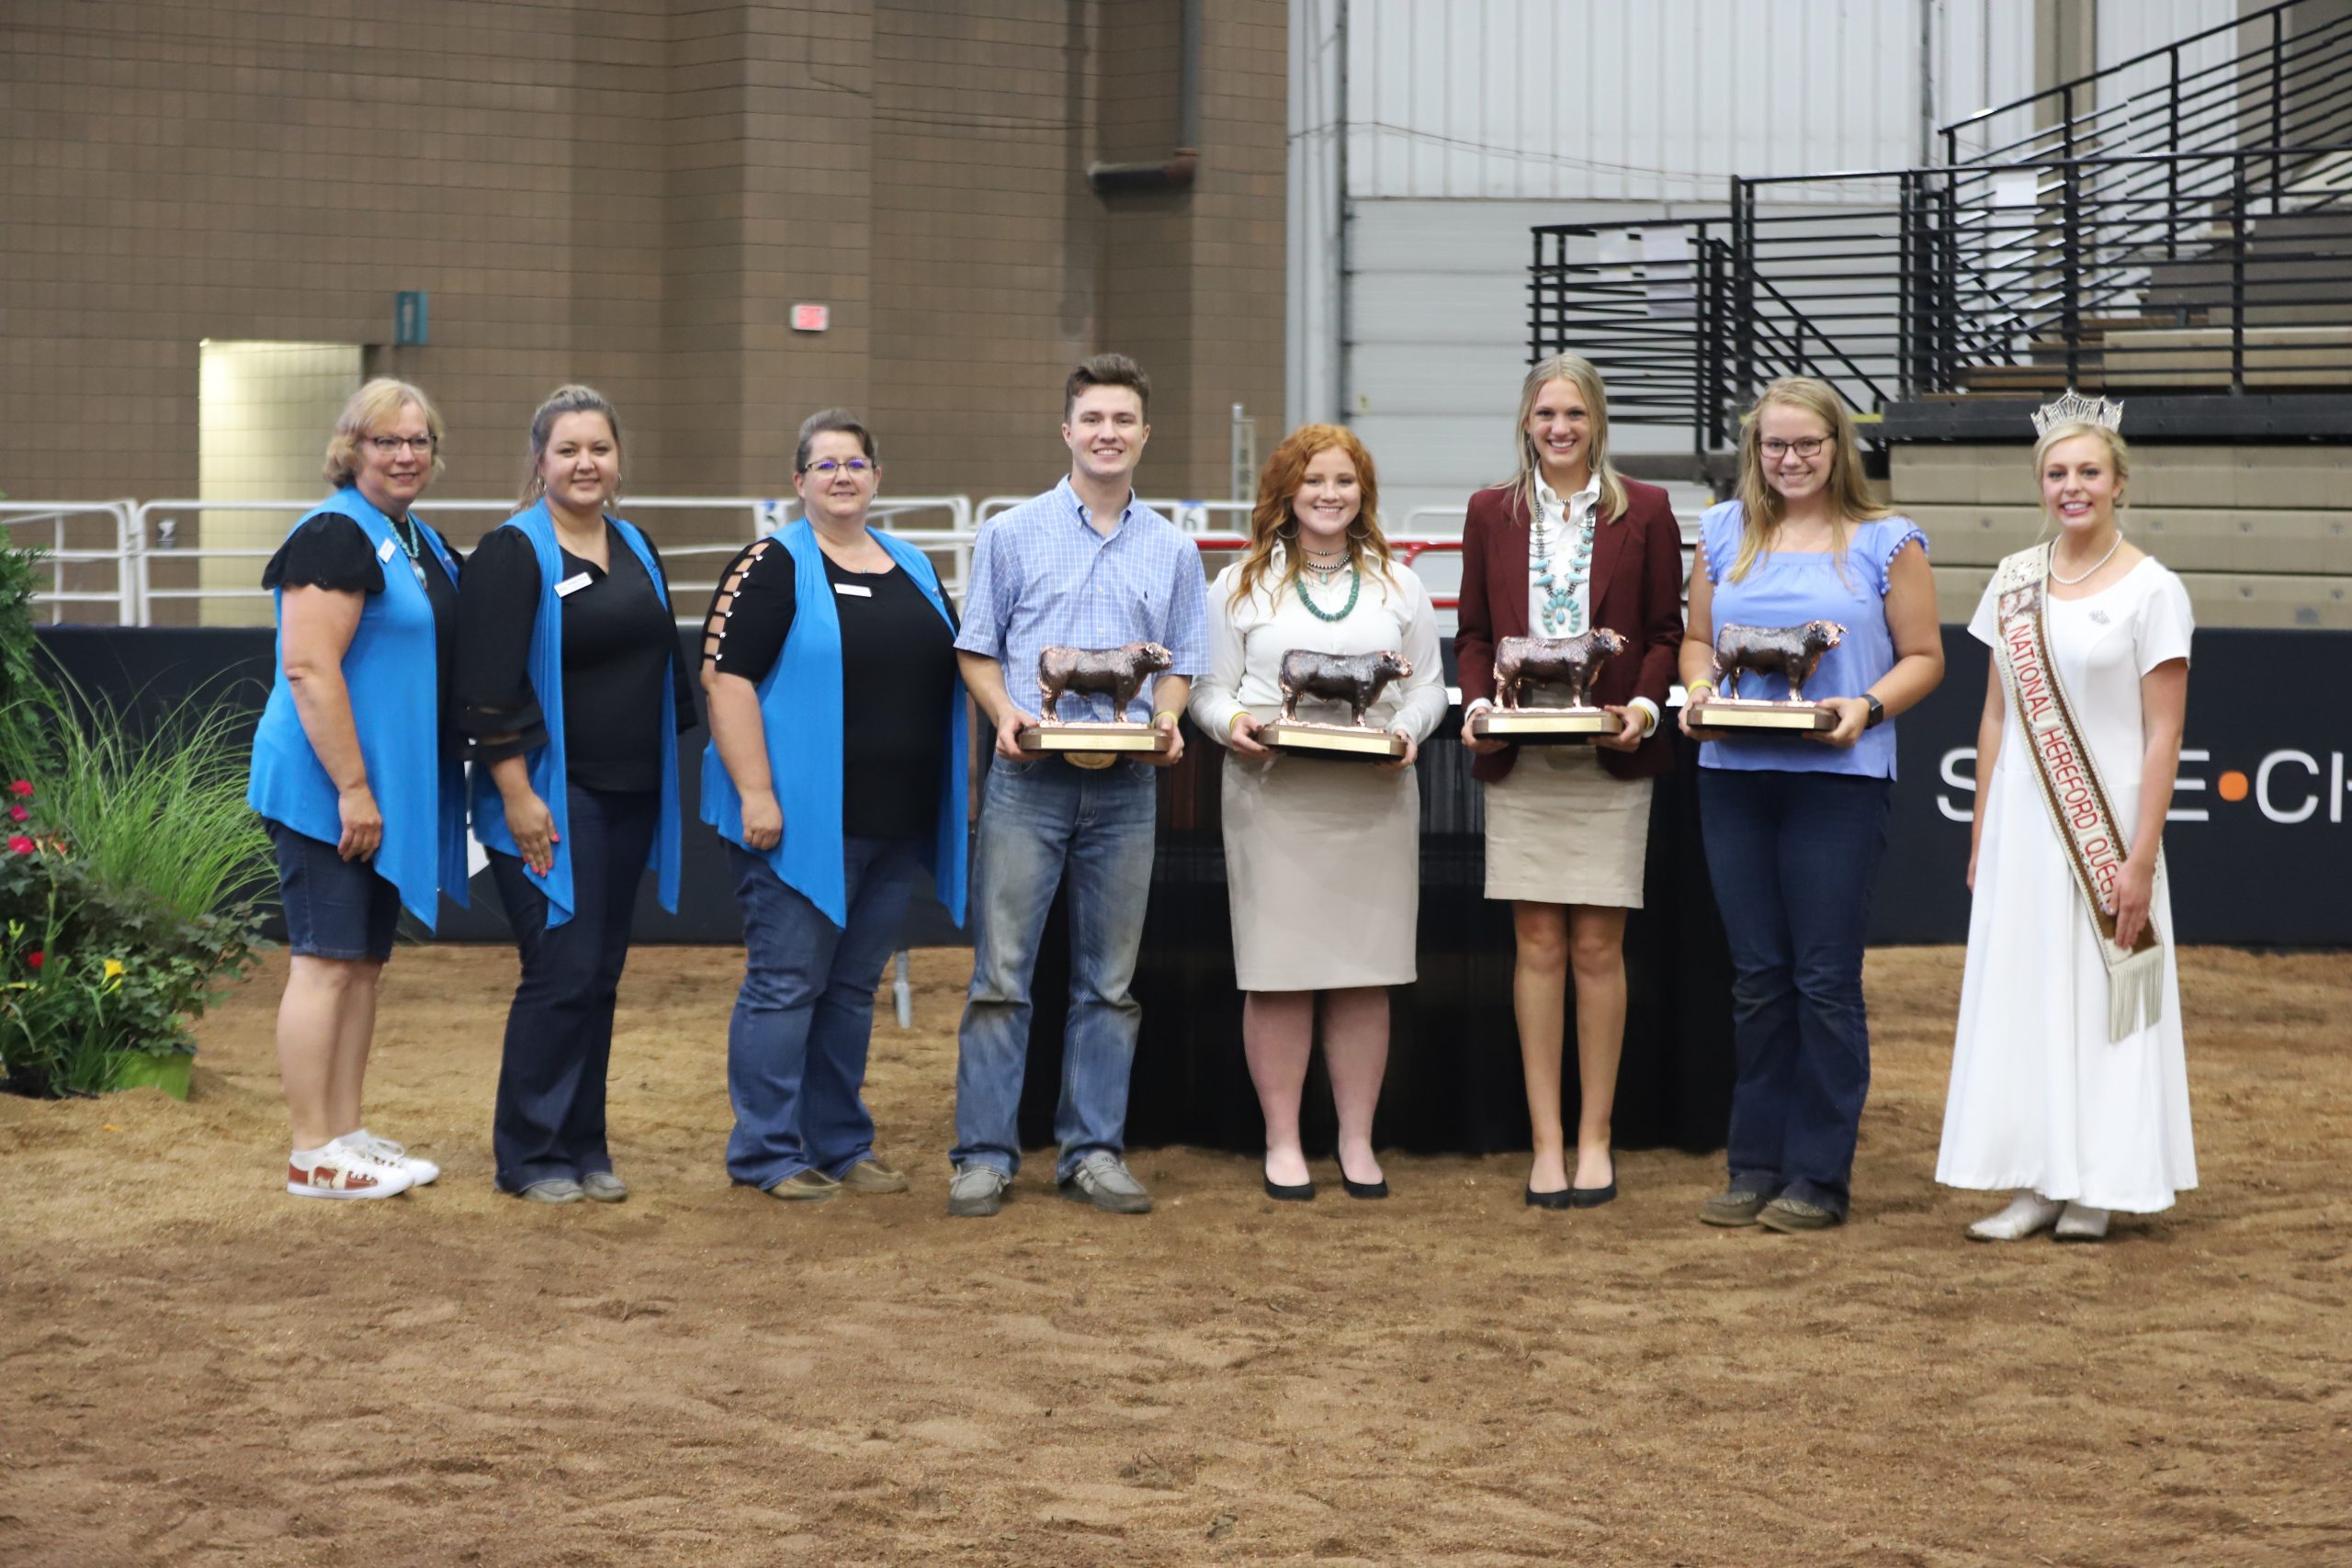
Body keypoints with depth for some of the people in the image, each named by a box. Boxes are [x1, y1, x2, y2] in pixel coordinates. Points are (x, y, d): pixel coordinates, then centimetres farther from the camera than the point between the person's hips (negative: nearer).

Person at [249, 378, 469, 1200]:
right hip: (327, 791, -9)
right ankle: (313, 1155, -3)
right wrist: (352, 787, -23)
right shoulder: (336, 537, -13)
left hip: (390, 790, 9)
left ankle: (346, 1134, 18)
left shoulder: (423, 545, 15)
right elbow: (309, 669, -21)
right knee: (326, 962, -7)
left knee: (364, 962, 12)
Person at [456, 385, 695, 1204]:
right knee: (563, 971, -10)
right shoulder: (512, 552, -8)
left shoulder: (636, 551, 14)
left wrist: (667, 779, 19)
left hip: (629, 799, 7)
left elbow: (666, 669, 23)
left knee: (601, 976, 9)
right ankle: (531, 1157, 0)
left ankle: (584, 1147, 16)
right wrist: (517, 793, -19)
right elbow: (489, 688, -14)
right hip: (550, 798, -7)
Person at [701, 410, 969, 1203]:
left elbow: (952, 675, 22)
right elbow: (726, 676, -12)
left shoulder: (914, 569, 15)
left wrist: (964, 788, 15)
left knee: (853, 988, 12)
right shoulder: (772, 566, -6)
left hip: (893, 824, 6)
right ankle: (767, 1154, 4)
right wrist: (754, 793, -19)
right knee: (786, 983, -3)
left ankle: (839, 1145, 20)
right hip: (800, 817, -6)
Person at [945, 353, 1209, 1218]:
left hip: (1126, 785, 2)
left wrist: (1167, 720, -6)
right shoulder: (1012, 534, 5)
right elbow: (977, 649, 6)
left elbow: (1181, 662, 14)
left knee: (1110, 978, 7)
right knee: (1002, 973, -4)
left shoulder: (1173, 551, 11)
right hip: (1029, 777, -2)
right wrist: (1005, 714, -11)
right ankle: (985, 1155, 0)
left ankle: (1093, 1151, 14)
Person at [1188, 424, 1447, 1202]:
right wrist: (1233, 722, -13)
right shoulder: (1242, 583, 10)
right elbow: (1210, 688, 8)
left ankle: (1357, 1143, 9)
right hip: (1273, 795, -2)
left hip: (1374, 797, 2)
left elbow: (1429, 685, 12)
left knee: (1366, 972, 2)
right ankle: (1282, 1141, 5)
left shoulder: (1398, 584, 15)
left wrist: (1409, 731, -8)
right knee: (1278, 972, -3)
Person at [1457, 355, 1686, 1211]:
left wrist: (1645, 707, -12)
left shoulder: (1645, 512, 5)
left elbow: (1666, 632, 5)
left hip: (1610, 757, -1)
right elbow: (1474, 632, 11)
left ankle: (1594, 1139, 9)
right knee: (1539, 946, 1)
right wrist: (1477, 705, -6)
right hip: (1518, 758, 1)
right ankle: (1546, 1144, 7)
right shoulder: (1492, 513, 10)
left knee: (1597, 948, 0)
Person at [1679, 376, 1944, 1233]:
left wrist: (1868, 707, -15)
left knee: (1825, 979, -3)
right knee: (1756, 977, 8)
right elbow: (1697, 640, 18)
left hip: (1838, 777, -4)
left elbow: (1924, 657, 2)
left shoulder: (1886, 542, 2)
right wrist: (1699, 693, -3)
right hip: (1733, 776, 4)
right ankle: (1757, 1165, 15)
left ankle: (1820, 1177, 3)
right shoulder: (1725, 533, 13)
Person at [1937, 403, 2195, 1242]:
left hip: (2105, 826, -5)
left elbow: (2163, 736, -9)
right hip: (2022, 825, 5)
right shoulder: (2015, 581, 8)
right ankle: (2036, 1186, 12)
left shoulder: (2151, 590, -6)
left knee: (2101, 1002, 0)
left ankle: (2094, 1189, 10)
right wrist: (1980, 839, 9)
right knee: (2019, 998, 5)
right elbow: (1996, 716, 12)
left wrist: (2141, 858, -14)